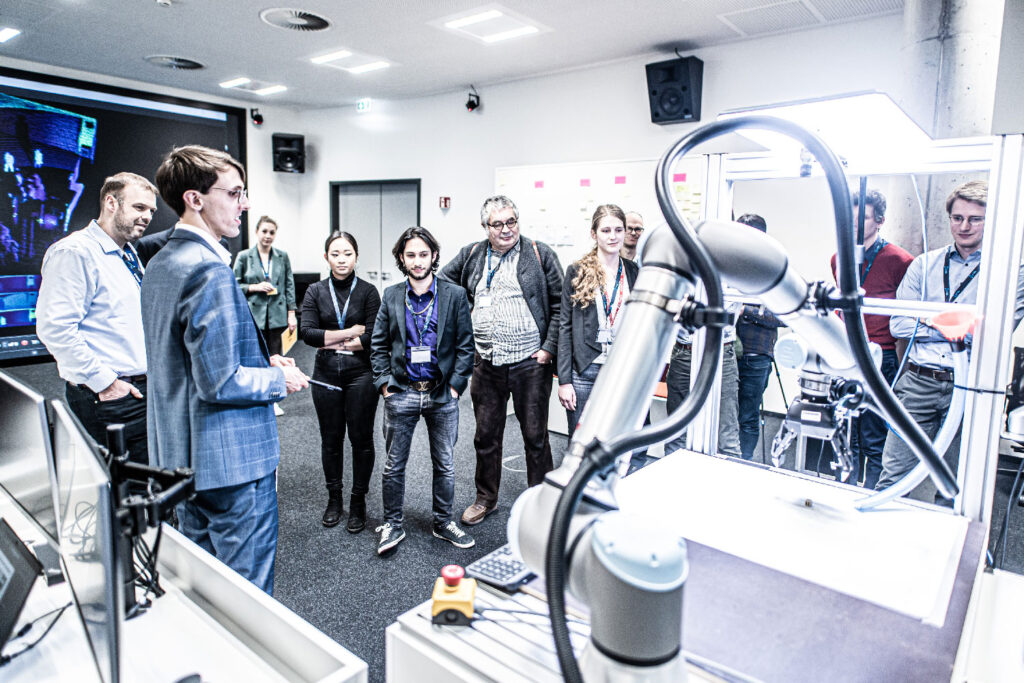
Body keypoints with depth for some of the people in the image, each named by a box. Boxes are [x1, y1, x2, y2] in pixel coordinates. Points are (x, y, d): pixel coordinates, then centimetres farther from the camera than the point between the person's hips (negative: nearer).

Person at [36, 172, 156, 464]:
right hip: (109, 397, -8)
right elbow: (54, 327, -19)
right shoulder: (75, 252, -11)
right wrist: (104, 382, -17)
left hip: (142, 391, 8)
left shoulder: (129, 254, 18)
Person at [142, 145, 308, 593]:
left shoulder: (160, 263, 10)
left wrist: (262, 361, 10)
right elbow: (220, 384, -25)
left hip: (182, 455, 10)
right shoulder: (210, 269, -22)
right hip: (233, 458, -10)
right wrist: (280, 380, -9)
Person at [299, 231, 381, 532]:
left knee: (361, 439, 5)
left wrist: (332, 342, -9)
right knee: (331, 439, 12)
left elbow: (373, 338, -11)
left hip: (361, 374, -2)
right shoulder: (315, 291, 3)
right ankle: (334, 499, 29)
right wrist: (352, 331, -12)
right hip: (326, 375, 2)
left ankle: (358, 502, 20)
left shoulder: (367, 291, -2)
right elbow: (307, 333, -9)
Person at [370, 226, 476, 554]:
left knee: (445, 465, 11)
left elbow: (466, 345, -1)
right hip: (401, 394, 1)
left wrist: (455, 386, -6)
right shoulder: (391, 296, 3)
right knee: (394, 465, 10)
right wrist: (385, 385, -2)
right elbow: (378, 345, 7)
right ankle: (393, 524, 27)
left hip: (442, 395, 0)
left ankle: (444, 523, 29)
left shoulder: (455, 295, -2)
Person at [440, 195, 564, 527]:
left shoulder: (540, 254, -2)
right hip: (486, 365, 3)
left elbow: (559, 303, -3)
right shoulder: (471, 255, 7)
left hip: (530, 364, -3)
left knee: (535, 437, 8)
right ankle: (486, 498, 34)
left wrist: (549, 347, -8)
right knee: (486, 436, 14)